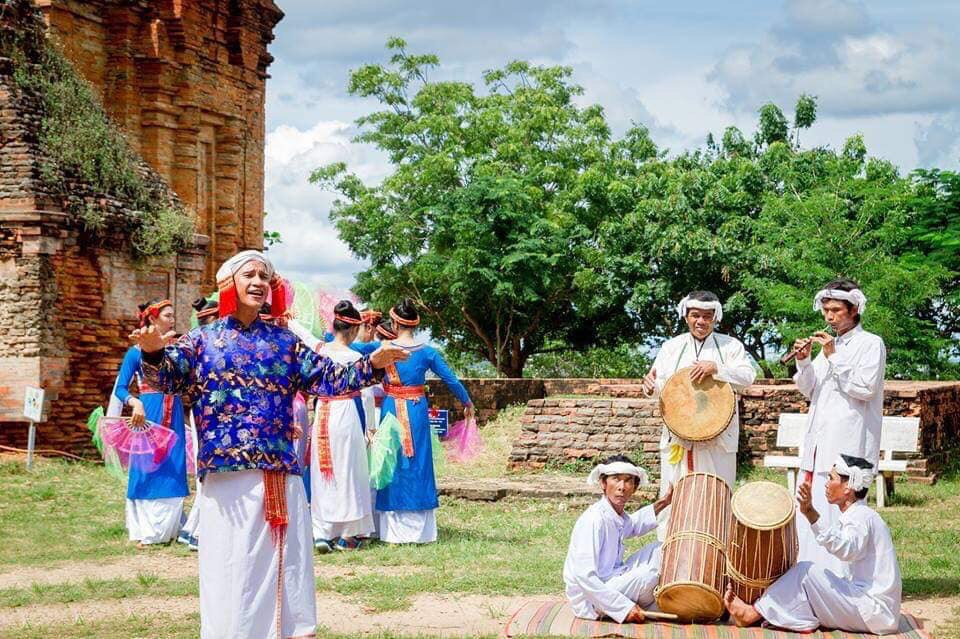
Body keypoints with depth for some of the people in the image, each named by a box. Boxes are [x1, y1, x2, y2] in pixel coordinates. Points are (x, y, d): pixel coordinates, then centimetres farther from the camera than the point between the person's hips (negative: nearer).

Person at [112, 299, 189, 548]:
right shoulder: (137, 352, -2)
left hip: (174, 415, 4)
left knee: (172, 472, 4)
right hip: (148, 414, -4)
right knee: (147, 470, -3)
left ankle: (166, 529, 13)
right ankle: (145, 532, 3)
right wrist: (134, 403, -24)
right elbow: (120, 388, -7)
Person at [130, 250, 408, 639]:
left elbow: (327, 379, 11)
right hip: (227, 473, -3)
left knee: (285, 566, 5)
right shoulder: (204, 340, 8)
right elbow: (167, 377, -5)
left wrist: (373, 364, -4)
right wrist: (154, 352, -27)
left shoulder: (284, 342, 15)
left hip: (281, 474, 3)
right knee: (232, 570, -1)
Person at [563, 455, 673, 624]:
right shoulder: (594, 519, -24)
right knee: (648, 575, -22)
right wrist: (624, 607, -28)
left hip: (609, 583, 10)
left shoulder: (618, 516, 4)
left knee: (658, 550, 10)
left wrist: (662, 503, 27)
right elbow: (584, 576, -30)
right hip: (590, 599, -10)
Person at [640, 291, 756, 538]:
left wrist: (716, 368, -22)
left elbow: (748, 376, -7)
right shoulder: (671, 347, 12)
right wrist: (651, 386, -17)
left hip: (716, 437, -2)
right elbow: (661, 385, 8)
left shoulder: (730, 346, 5)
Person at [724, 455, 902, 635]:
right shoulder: (857, 515, 16)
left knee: (806, 572, -14)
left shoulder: (862, 517, -15)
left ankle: (754, 615, -8)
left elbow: (845, 549, -36)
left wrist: (812, 514, -46)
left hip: (875, 610, -10)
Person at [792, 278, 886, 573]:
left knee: (840, 512, -12)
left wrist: (833, 357, -12)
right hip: (819, 443, 7)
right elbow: (810, 391, 19)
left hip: (848, 445, -7)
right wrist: (804, 362, 2)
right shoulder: (828, 344, 20)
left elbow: (865, 388, -12)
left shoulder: (870, 344, -1)